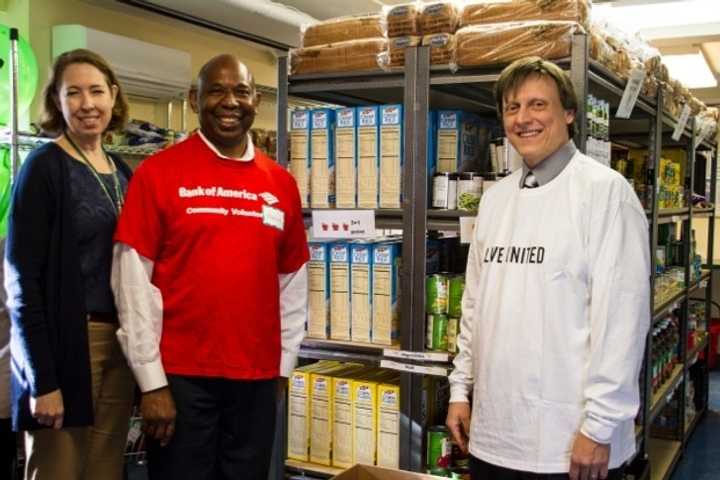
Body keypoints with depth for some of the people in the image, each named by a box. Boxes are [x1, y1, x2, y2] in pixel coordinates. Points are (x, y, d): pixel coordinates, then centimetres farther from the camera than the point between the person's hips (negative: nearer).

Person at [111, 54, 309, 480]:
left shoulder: (281, 183, 6)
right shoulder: (158, 172, -5)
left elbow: (292, 281, 11)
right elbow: (134, 280, -7)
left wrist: (285, 363, 8)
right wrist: (151, 379, -9)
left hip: (258, 377, 4)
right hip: (180, 374, -3)